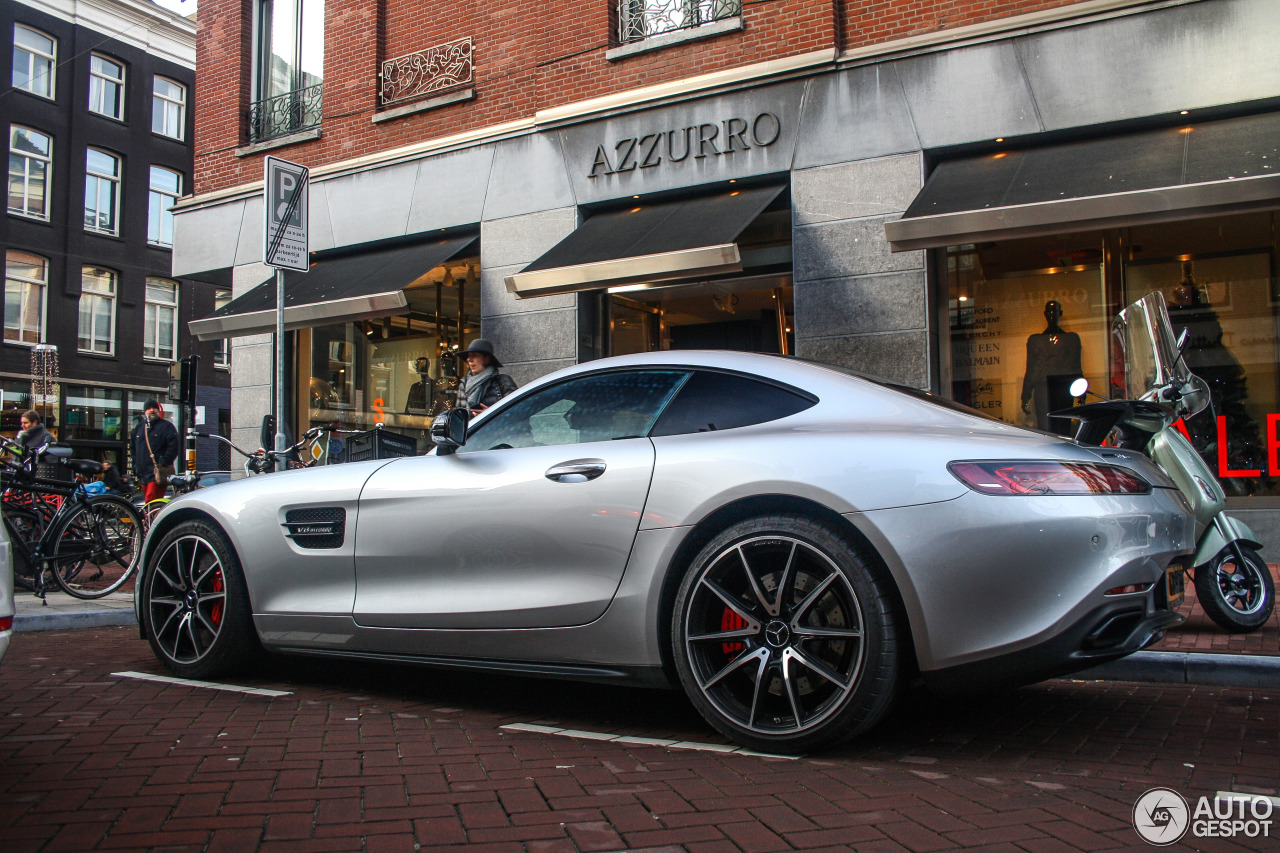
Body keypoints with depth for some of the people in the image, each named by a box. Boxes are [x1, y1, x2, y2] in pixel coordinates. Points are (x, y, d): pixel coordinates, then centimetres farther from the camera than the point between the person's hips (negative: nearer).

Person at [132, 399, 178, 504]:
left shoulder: (166, 426, 2)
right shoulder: (139, 428, 21)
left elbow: (173, 447, -7)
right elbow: (134, 450, 29)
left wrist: (163, 463, -15)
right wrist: (135, 468, 19)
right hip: (143, 474, 7)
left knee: (150, 501, -19)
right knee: (147, 502, 9)